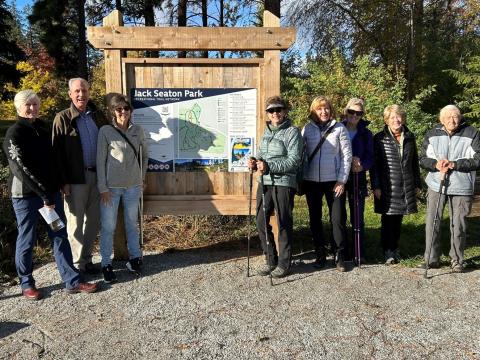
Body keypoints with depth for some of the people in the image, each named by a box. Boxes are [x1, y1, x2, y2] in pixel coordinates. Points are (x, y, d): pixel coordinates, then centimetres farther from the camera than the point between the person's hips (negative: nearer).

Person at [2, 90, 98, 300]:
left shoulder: (43, 128, 10)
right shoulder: (14, 134, -10)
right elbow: (23, 169, -17)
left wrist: (56, 186, 11)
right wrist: (44, 197, -19)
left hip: (50, 191, 6)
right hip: (26, 194, -6)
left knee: (60, 236, 6)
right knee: (27, 240, 6)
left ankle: (72, 281, 11)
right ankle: (26, 284, 23)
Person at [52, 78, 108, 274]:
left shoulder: (97, 115, 9)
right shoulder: (63, 118, -2)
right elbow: (57, 152, -6)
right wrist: (64, 181, -12)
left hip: (97, 175, 4)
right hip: (76, 178, -4)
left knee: (94, 221, 11)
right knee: (76, 222, 5)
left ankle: (87, 259, 25)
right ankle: (78, 264, 16)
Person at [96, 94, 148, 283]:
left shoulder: (138, 130, 3)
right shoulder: (105, 131, -6)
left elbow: (144, 155, 14)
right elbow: (100, 160, -6)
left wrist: (142, 177, 10)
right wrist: (103, 188, -9)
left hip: (133, 186, 3)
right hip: (111, 187, -3)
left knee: (132, 223, 15)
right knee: (108, 226, 4)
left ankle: (134, 258, 29)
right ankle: (106, 264, 18)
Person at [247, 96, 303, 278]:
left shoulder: (292, 132, -6)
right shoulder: (266, 132, 16)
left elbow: (294, 161, -14)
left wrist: (268, 166, -21)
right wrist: (255, 163, 1)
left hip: (284, 183, -7)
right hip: (264, 183, 7)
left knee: (284, 224, 2)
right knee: (261, 222, 9)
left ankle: (284, 263, 16)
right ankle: (270, 260, 25)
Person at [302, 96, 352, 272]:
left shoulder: (339, 128, 0)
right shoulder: (307, 129, 4)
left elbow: (347, 155, -1)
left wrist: (342, 180, -7)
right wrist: (300, 179, -3)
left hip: (334, 180, -2)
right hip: (312, 181, 2)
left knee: (338, 219, 0)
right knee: (315, 218, 9)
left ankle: (339, 256, 14)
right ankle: (320, 254, 23)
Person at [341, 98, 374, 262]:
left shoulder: (366, 134, 7)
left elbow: (370, 157, 4)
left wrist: (361, 165, -17)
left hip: (358, 179, 0)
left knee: (357, 218, 1)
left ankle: (359, 253, 11)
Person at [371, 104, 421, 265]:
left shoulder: (410, 137, 8)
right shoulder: (379, 138, -3)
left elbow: (415, 162, 14)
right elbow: (375, 164, -5)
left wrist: (417, 184, 12)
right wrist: (376, 186, -10)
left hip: (406, 186, 4)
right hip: (387, 187, -3)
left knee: (398, 219, 11)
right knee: (388, 219, 0)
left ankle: (395, 248, 24)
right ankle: (388, 252, 9)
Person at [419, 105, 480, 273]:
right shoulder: (432, 134, 6)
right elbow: (423, 159, 4)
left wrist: (453, 164, -18)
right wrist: (436, 164, -16)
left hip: (461, 188, -2)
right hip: (436, 185, 2)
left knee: (458, 226, 5)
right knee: (432, 223, 3)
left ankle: (457, 260, 22)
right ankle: (432, 259, 16)